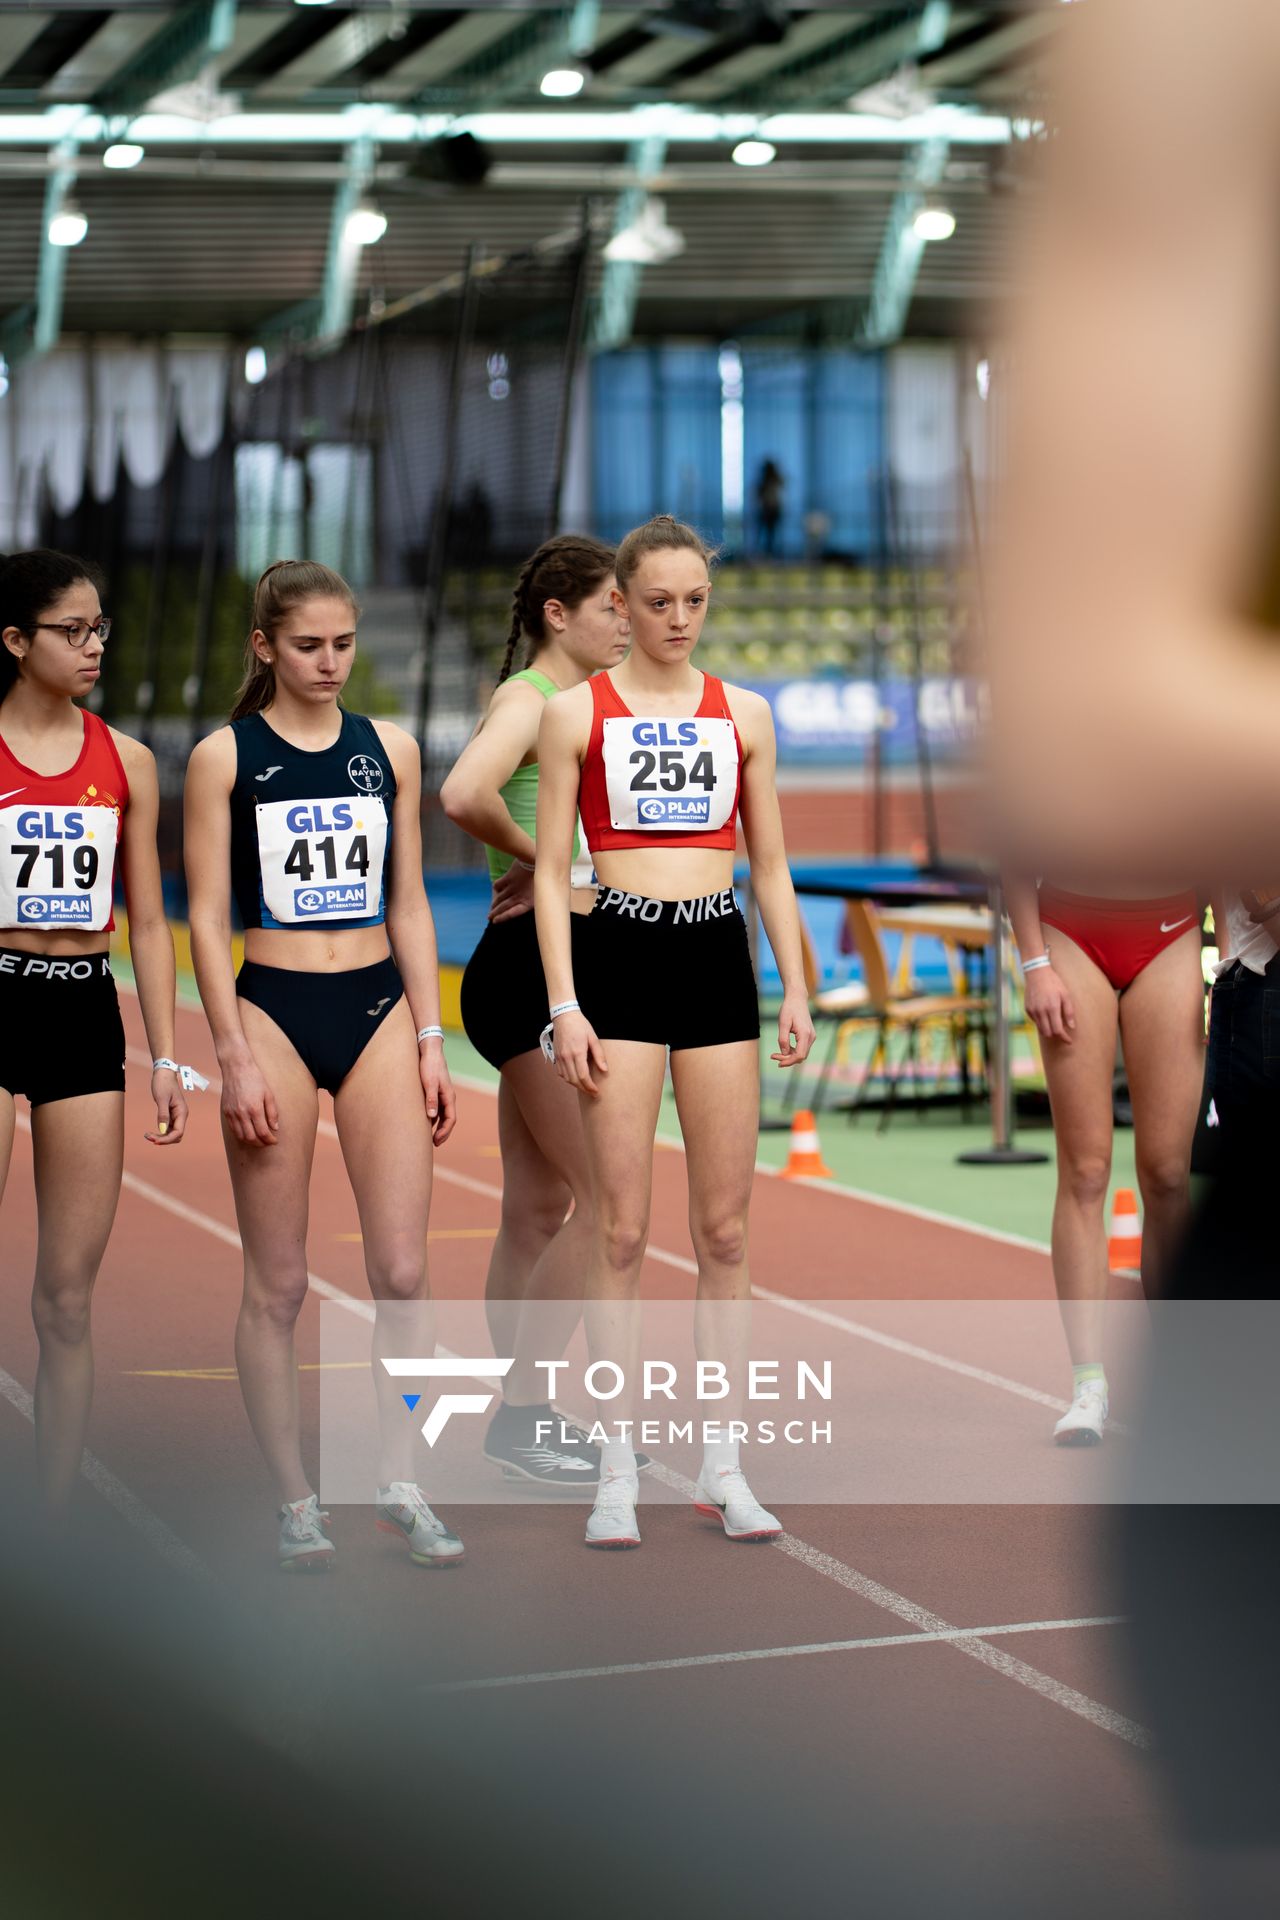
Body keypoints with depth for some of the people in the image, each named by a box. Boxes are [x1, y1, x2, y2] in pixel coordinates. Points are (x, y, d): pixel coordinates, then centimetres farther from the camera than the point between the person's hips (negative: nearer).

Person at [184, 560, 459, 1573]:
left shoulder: (389, 748, 9)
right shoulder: (225, 756, -1)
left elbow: (408, 906, 12)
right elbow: (208, 919, -2)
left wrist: (430, 1040, 6)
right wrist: (236, 1058, -9)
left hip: (379, 1006, 3)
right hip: (273, 1009, -3)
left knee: (403, 1271, -3)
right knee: (278, 1283, 1)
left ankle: (400, 1481, 10)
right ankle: (296, 1500, 12)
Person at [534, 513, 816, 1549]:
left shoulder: (744, 713, 10)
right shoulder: (576, 713, 2)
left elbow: (770, 862, 14)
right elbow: (551, 870, 1)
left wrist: (796, 988, 5)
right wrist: (565, 1005, -7)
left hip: (719, 958, 3)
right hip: (618, 957, -3)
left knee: (725, 1226, 4)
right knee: (622, 1227, -3)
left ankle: (722, 1463, 13)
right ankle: (617, 1472, 5)